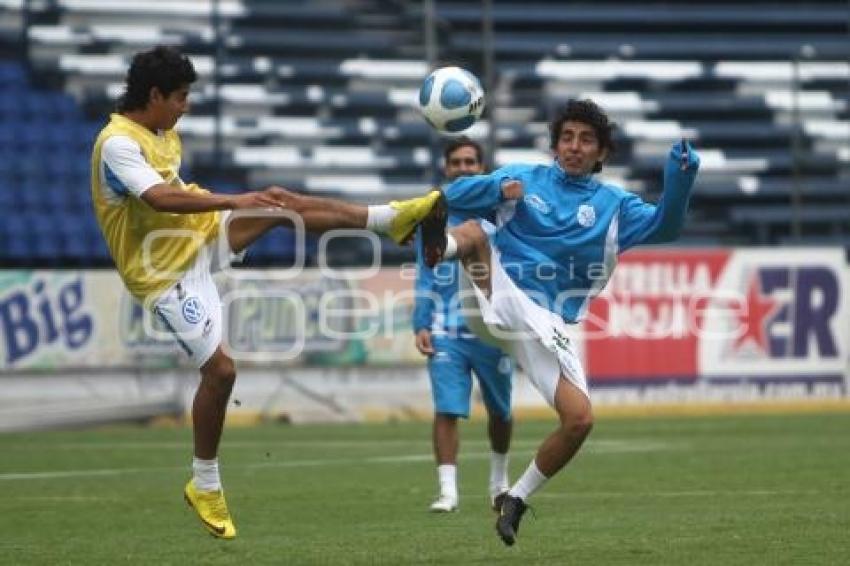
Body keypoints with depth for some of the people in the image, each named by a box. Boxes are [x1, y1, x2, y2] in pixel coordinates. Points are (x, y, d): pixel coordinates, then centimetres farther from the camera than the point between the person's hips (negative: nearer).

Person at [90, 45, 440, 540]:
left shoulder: (165, 133, 7)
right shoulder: (118, 143, -23)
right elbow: (161, 198, -36)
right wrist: (232, 201, -39)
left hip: (198, 238, 8)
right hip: (167, 271, -8)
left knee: (283, 208, -5)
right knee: (220, 369, -11)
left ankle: (393, 219, 3)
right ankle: (205, 486, 4)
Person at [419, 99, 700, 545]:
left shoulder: (612, 204, 12)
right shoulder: (524, 178, 11)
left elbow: (662, 227, -5)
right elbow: (454, 197, 1)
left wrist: (678, 185, -24)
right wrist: (496, 189, -20)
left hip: (542, 320, 1)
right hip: (495, 295, -1)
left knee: (579, 419, -13)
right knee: (475, 232, -28)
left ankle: (516, 499, 7)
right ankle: (440, 244, -65)